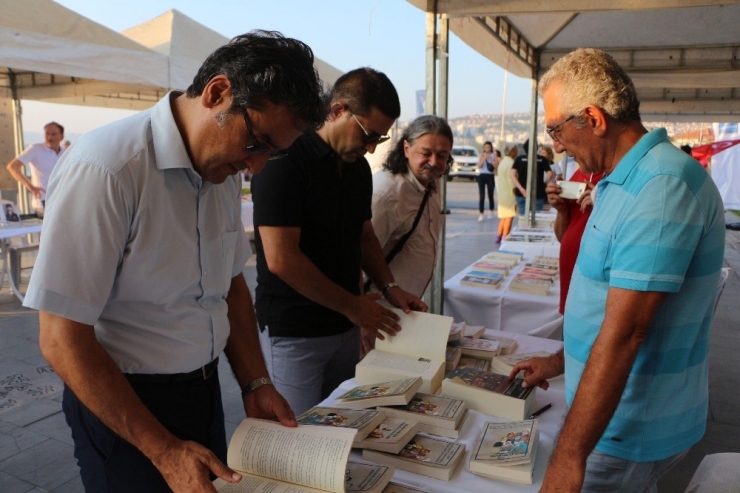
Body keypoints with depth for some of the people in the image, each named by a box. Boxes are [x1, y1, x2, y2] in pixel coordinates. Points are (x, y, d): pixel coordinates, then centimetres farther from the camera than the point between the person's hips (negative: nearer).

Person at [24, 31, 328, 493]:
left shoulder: (225, 169, -1)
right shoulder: (105, 169, -24)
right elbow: (63, 341, -21)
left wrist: (256, 384, 0)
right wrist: (165, 452, -18)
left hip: (205, 387, 7)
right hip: (121, 402, -7)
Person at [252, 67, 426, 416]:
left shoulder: (359, 166, 7)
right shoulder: (285, 160, -18)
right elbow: (281, 259, -23)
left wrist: (389, 287, 2)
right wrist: (351, 305, -15)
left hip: (345, 328, 7)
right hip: (293, 333, -7)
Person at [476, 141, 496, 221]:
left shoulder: (494, 155, 4)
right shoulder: (482, 155, 9)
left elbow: (496, 166, -4)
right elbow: (479, 166, -1)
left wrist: (491, 159, -14)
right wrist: (484, 158, -13)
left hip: (490, 176, 0)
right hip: (482, 176, 0)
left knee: (490, 195, 11)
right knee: (481, 195, -9)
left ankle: (491, 212, 29)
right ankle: (481, 215, -13)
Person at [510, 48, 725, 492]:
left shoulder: (661, 186, -25)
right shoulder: (630, 180, 7)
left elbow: (624, 333, -29)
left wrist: (569, 457, -25)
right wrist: (562, 362, 18)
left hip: (632, 431, -9)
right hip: (625, 416, 9)